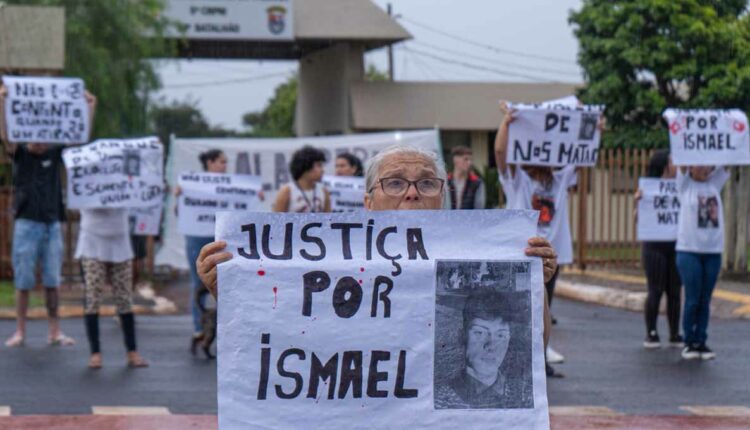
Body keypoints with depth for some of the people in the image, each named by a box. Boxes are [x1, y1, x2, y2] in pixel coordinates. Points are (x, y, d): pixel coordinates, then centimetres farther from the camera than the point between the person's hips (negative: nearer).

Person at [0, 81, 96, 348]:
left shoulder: (55, 154, 7)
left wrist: (90, 106, 0)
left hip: (52, 225, 2)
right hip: (26, 224, -2)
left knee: (52, 282, 6)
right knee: (23, 283, 2)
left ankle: (54, 331, 11)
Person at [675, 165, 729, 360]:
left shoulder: (715, 183, 12)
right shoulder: (685, 184, 3)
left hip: (713, 251, 3)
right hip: (688, 250, -3)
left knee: (705, 300, 6)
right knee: (692, 299, -3)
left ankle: (701, 342, 12)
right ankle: (689, 342, 7)